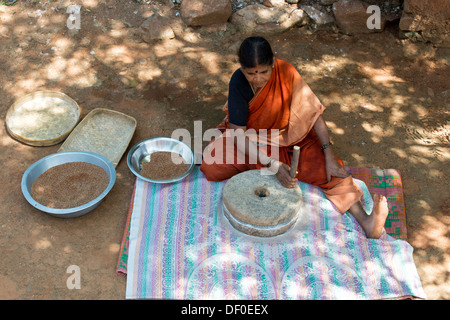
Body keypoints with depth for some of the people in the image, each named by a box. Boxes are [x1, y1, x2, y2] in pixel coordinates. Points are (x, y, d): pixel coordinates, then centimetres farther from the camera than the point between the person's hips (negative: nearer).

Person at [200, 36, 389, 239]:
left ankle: (364, 222, -25)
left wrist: (329, 155, -23)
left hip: (287, 136, 0)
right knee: (212, 168, -23)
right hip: (249, 138, 0)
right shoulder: (238, 82, -25)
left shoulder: (286, 73, -23)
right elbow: (238, 134, -26)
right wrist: (273, 165, -36)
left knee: (328, 169, -20)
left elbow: (312, 111, -16)